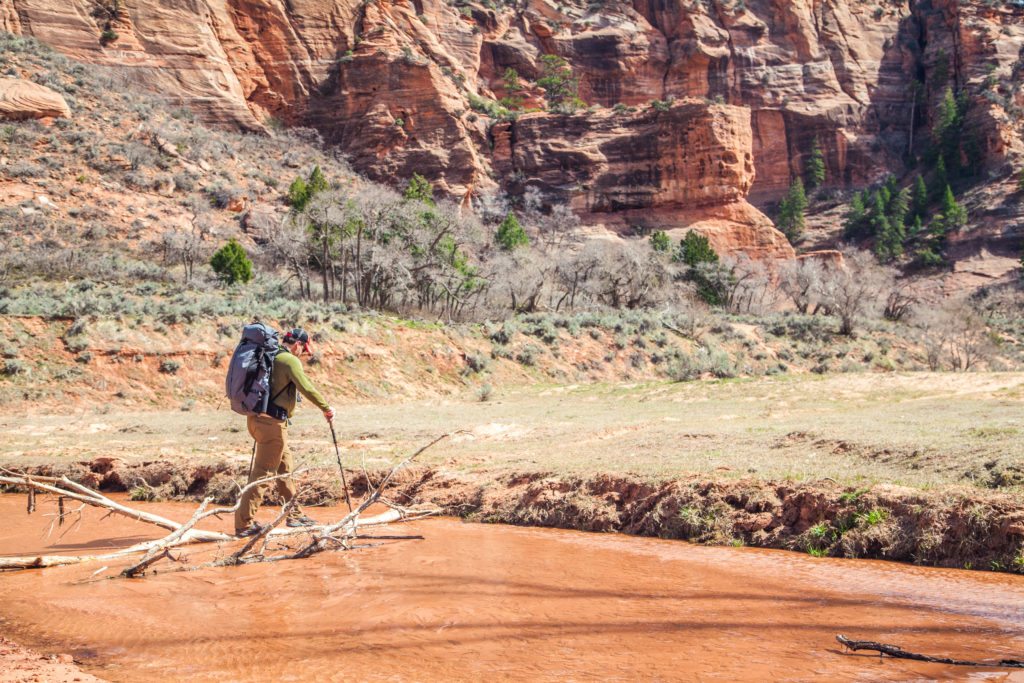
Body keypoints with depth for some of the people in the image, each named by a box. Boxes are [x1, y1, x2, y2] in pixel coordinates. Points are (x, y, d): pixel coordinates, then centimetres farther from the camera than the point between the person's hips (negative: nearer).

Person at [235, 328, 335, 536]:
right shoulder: (289, 360, -12)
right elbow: (307, 388, -20)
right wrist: (327, 408, -9)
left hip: (257, 417, 10)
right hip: (272, 421, -10)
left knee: (284, 466, 19)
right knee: (263, 472, -5)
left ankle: (295, 514, 28)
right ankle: (244, 523, -4)